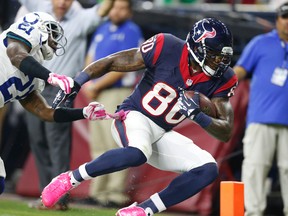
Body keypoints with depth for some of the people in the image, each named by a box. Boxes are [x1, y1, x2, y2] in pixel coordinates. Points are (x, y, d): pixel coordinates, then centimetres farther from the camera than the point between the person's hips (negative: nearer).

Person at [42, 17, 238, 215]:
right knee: (137, 153, -38)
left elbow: (226, 132, -10)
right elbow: (110, 63, -10)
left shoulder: (222, 79, -8)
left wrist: (197, 116, -29)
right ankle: (69, 179, -20)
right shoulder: (167, 49, -18)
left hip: (162, 134, 5)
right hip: (134, 116, -5)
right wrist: (75, 84, -21)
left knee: (208, 170, -13)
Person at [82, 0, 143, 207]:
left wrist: (96, 86, -10)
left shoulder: (132, 32, -6)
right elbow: (90, 59, 19)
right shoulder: (102, 29, 16)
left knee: (116, 146, -11)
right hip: (96, 95, 8)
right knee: (98, 145, 9)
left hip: (118, 93, -8)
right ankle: (98, 192, 13)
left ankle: (116, 193, -12)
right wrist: (87, 83, 1)